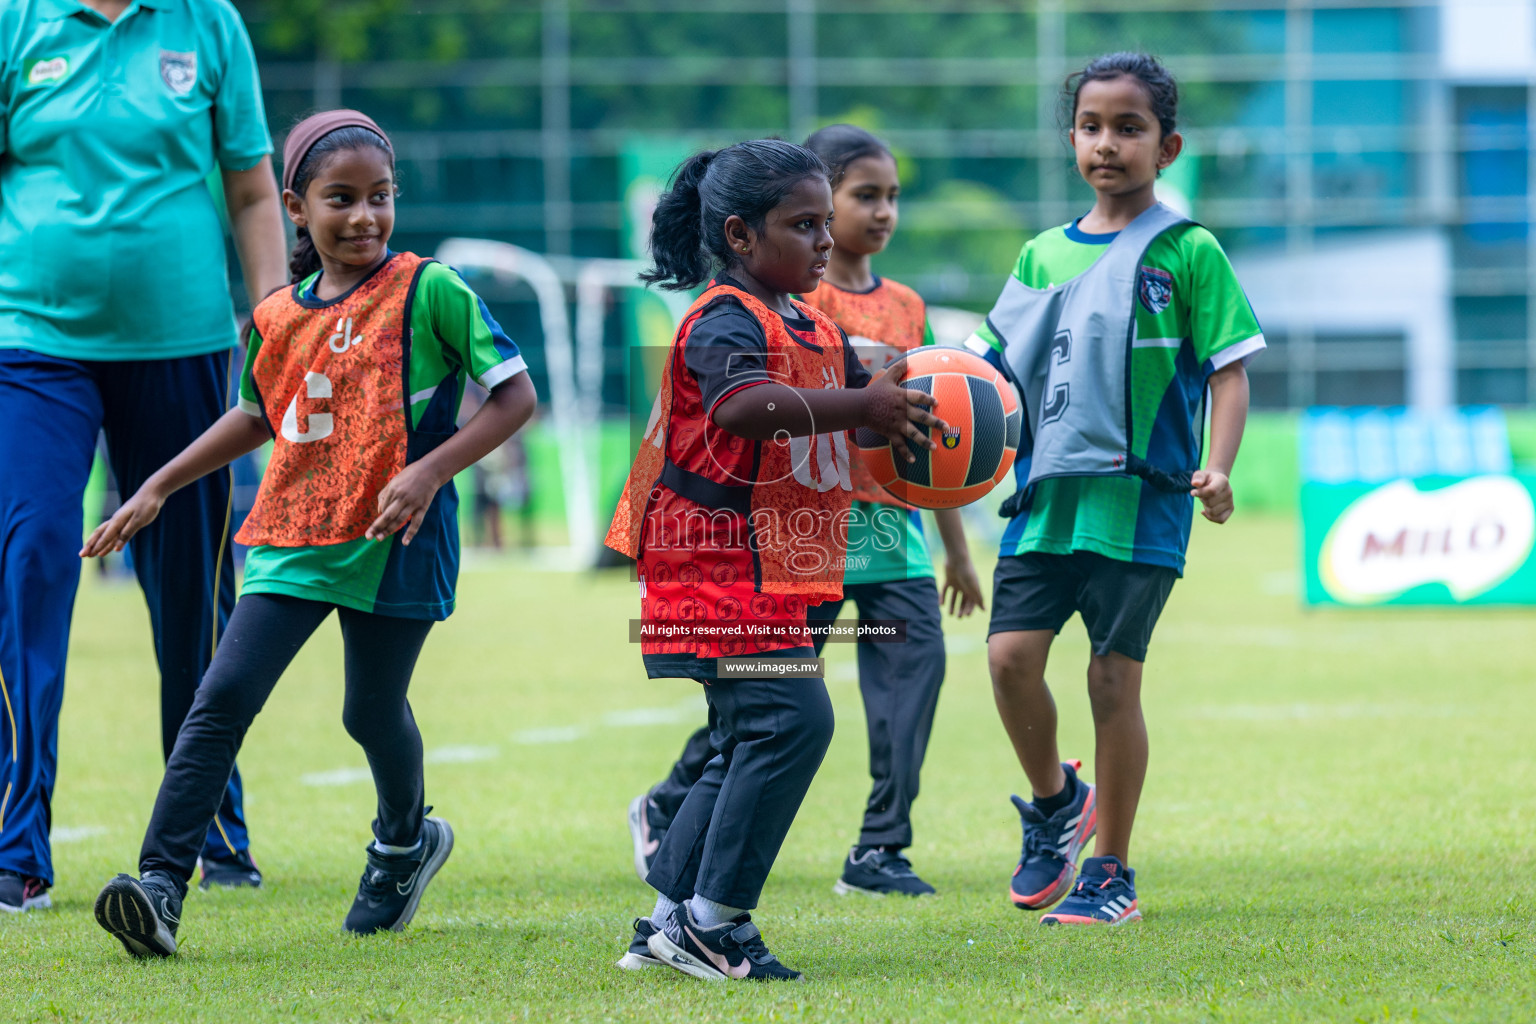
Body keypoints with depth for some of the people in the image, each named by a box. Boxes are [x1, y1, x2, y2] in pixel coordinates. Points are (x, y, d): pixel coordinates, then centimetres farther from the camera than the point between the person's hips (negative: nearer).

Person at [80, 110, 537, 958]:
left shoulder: (430, 292, -8)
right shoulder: (279, 315, 7)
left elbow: (515, 394, -9)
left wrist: (430, 471, -19)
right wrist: (156, 489, 23)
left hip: (392, 541, -4)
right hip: (291, 538, 4)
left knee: (373, 710, 9)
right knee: (223, 696, -10)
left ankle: (405, 841, 42)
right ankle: (160, 885, -15)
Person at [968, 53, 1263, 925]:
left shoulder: (1188, 253, 0)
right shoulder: (1045, 256, 13)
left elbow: (1231, 370, -2)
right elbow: (997, 369, 19)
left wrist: (1218, 469, -15)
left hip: (1140, 499, -4)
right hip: (1047, 492, 4)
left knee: (1114, 676, -2)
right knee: (1012, 654, -8)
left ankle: (1112, 871, 10)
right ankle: (1055, 800, 20)